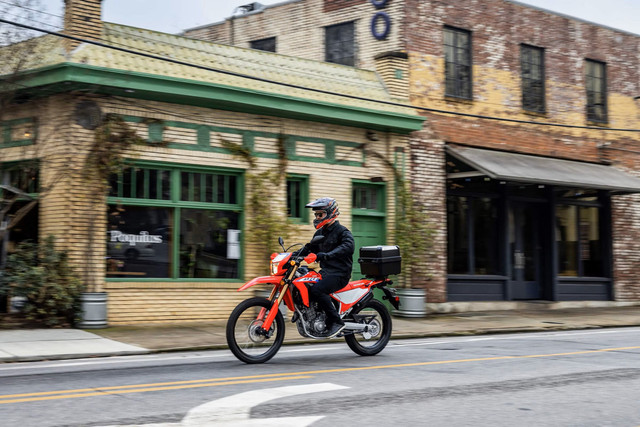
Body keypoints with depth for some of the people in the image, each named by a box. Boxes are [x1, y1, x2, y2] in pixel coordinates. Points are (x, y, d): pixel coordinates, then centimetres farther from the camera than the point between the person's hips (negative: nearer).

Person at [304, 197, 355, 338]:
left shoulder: (342, 231, -8)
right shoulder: (320, 233, 19)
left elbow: (349, 246, -27)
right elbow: (311, 248, 26)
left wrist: (328, 255, -40)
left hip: (339, 274, -9)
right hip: (325, 272, 9)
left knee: (316, 290, -30)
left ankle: (336, 322, -24)